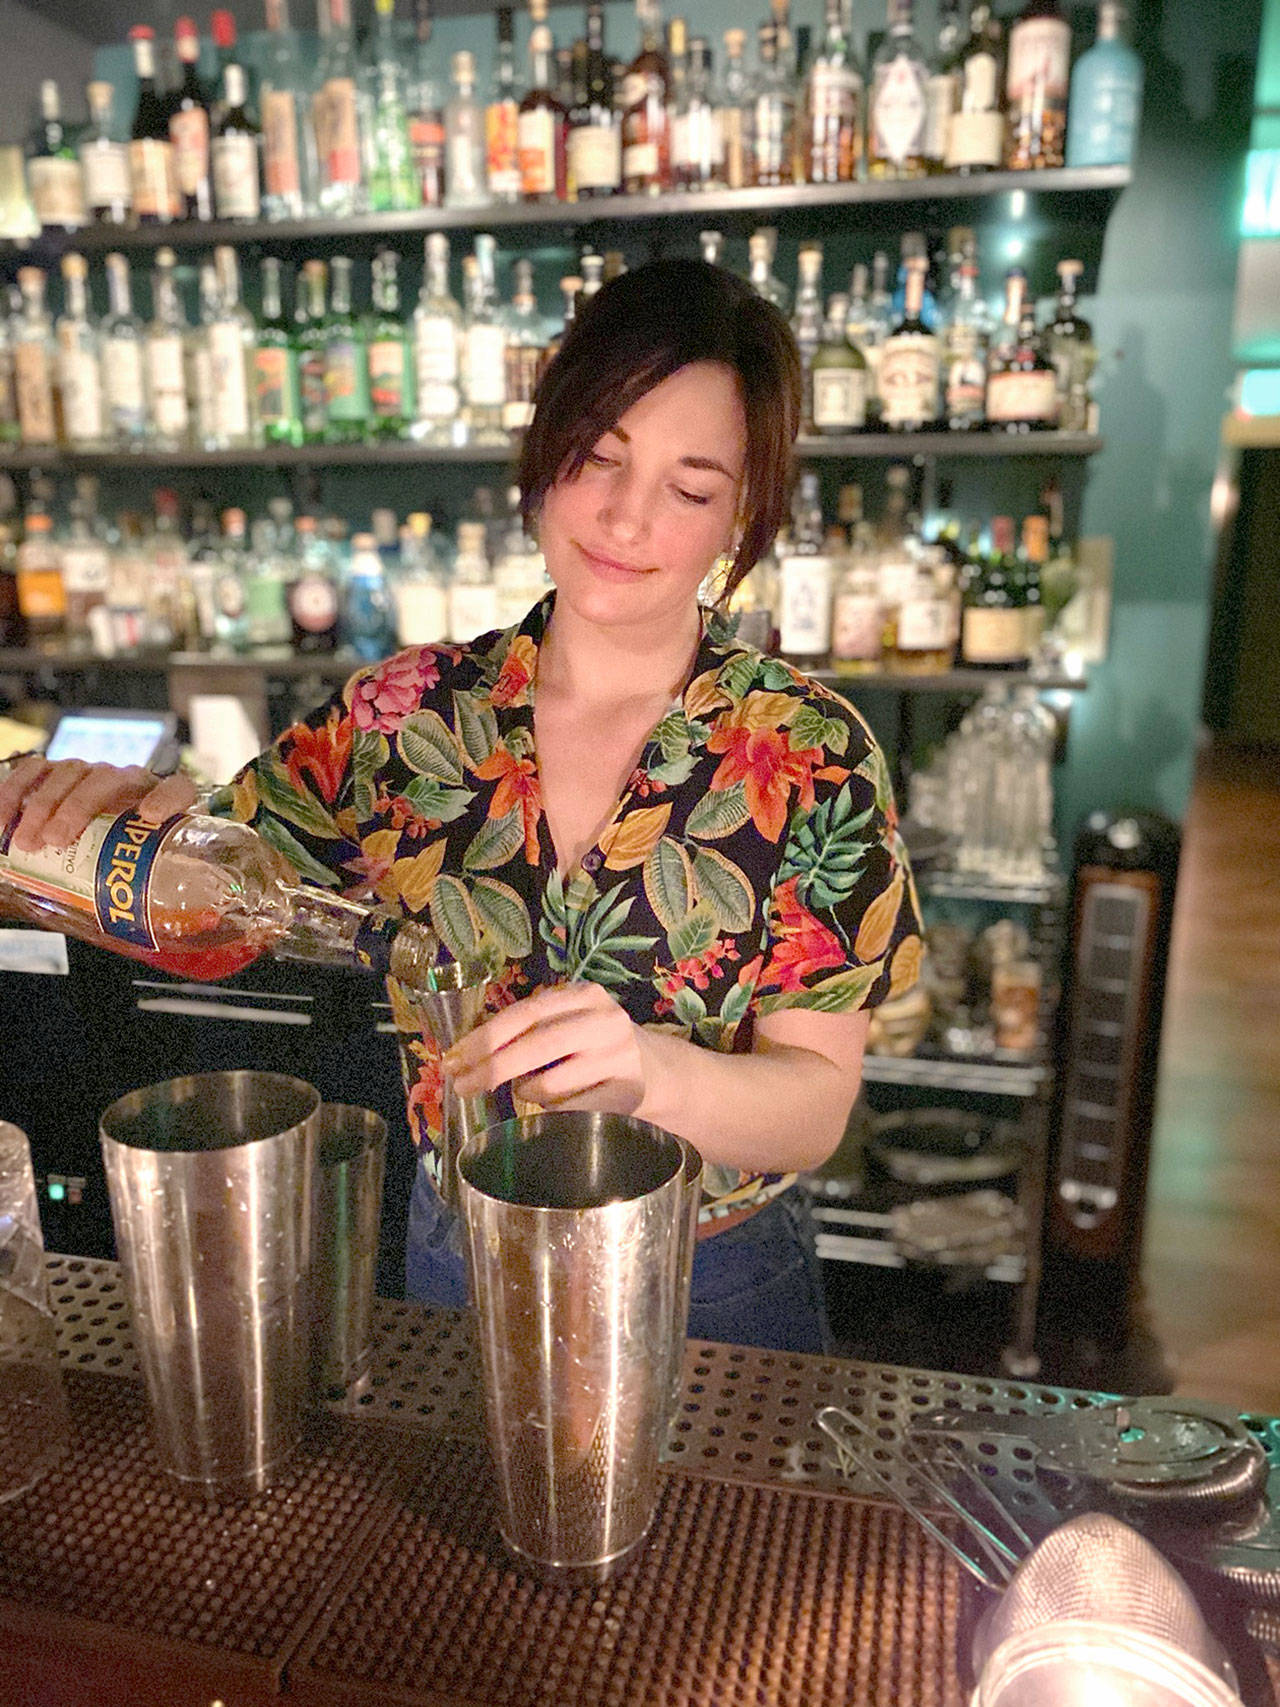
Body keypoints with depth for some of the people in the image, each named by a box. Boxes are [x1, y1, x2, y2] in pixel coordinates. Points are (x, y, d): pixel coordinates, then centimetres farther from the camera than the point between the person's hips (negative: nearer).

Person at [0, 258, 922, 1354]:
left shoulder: (814, 756, -16)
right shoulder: (412, 713, -9)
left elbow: (817, 1107, -18)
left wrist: (648, 1069, -38)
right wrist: (148, 816, -26)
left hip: (713, 1290, -2)